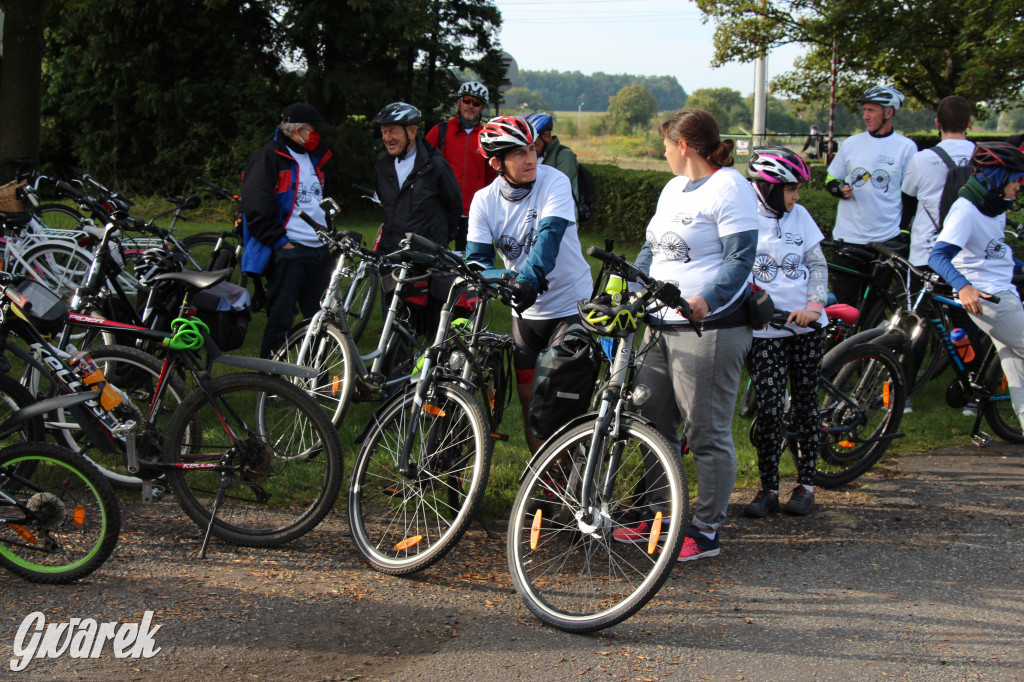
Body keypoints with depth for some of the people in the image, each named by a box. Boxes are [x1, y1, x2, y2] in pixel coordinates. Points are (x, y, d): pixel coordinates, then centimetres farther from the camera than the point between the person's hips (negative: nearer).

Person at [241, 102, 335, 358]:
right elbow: (256, 210, -12)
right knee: (280, 321, -5)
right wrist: (281, 242, -14)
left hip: (321, 251, 8)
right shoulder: (268, 158, -5)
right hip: (288, 252, -7)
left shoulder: (315, 158, 20)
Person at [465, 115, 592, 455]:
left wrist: (528, 279, -45)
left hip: (570, 306, -4)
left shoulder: (554, 182, -16)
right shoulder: (484, 200, -5)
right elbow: (477, 255, -9)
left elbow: (550, 235, -30)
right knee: (528, 395, 7)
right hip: (526, 311, 4)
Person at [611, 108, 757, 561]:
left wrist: (706, 299, -30)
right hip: (661, 324, 9)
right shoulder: (673, 189, 19)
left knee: (707, 434, -3)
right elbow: (652, 249, 25)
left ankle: (706, 531, 5)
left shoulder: (729, 188, -9)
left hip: (710, 327, -9)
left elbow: (741, 258, -16)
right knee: (653, 425, 13)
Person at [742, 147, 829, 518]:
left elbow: (818, 264, 8)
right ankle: (768, 488, 6)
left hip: (807, 326, 4)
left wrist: (814, 305, -7)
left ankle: (805, 483, 19)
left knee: (805, 404, 8)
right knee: (770, 409, -7)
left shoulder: (799, 216, 9)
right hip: (764, 330, -4)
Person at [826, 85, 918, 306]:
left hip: (886, 239, -2)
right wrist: (840, 189, -7)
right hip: (847, 238, 2)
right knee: (842, 305, 2)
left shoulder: (906, 147, 2)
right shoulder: (851, 143, 8)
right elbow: (830, 180, 16)